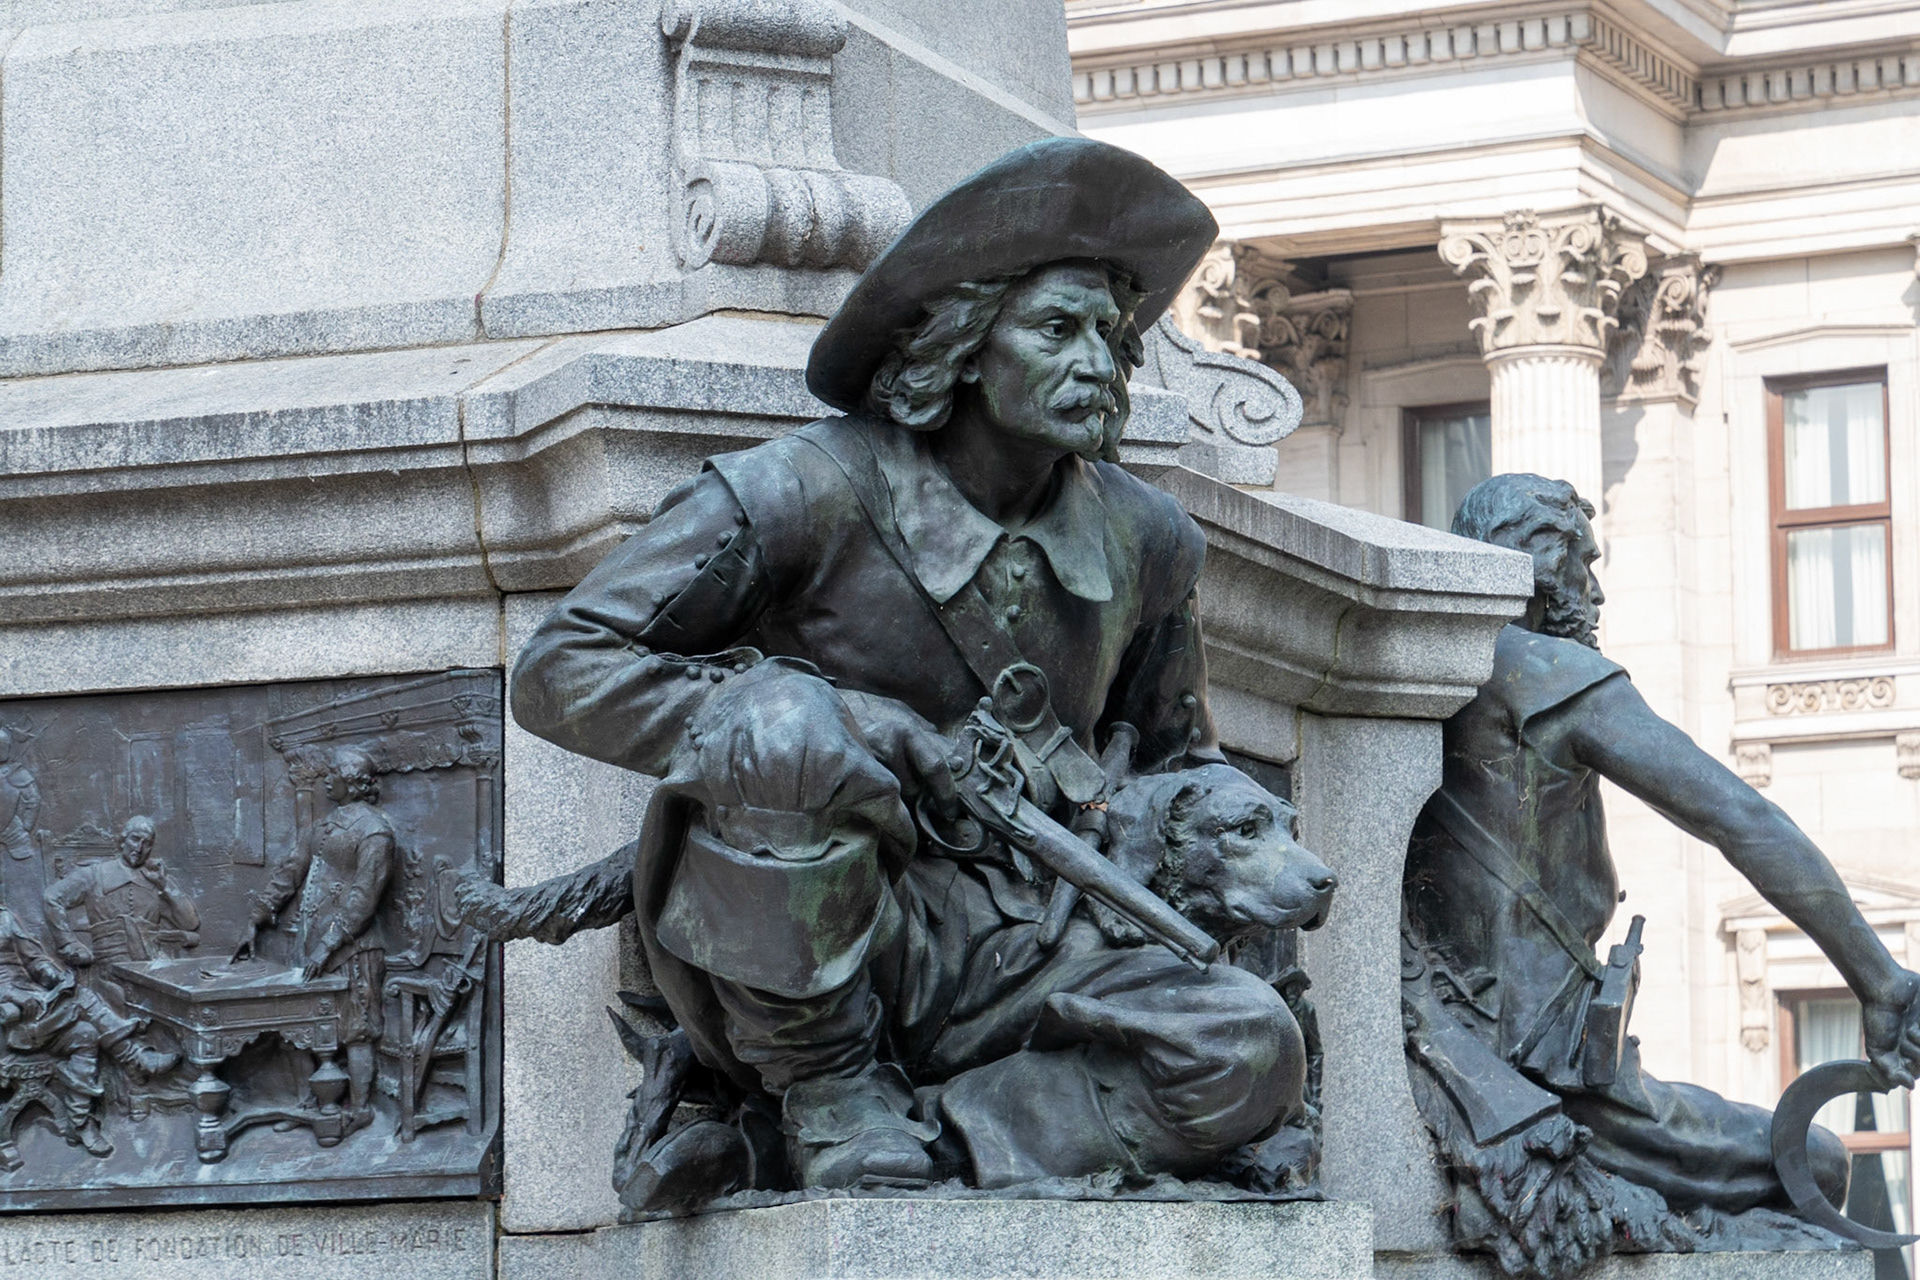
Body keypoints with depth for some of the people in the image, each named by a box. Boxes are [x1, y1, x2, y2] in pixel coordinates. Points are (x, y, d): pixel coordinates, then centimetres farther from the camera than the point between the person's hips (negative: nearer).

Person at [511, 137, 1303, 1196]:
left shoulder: (1142, 542, 7)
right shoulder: (809, 495, -10)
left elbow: (1174, 762, 25)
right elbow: (558, 673, -12)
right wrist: (838, 723, -22)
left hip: (1004, 962, 4)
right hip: (799, 970, -3)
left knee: (1252, 1051, -23)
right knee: (788, 729, -34)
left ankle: (922, 1146, -20)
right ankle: (830, 1091, -16)